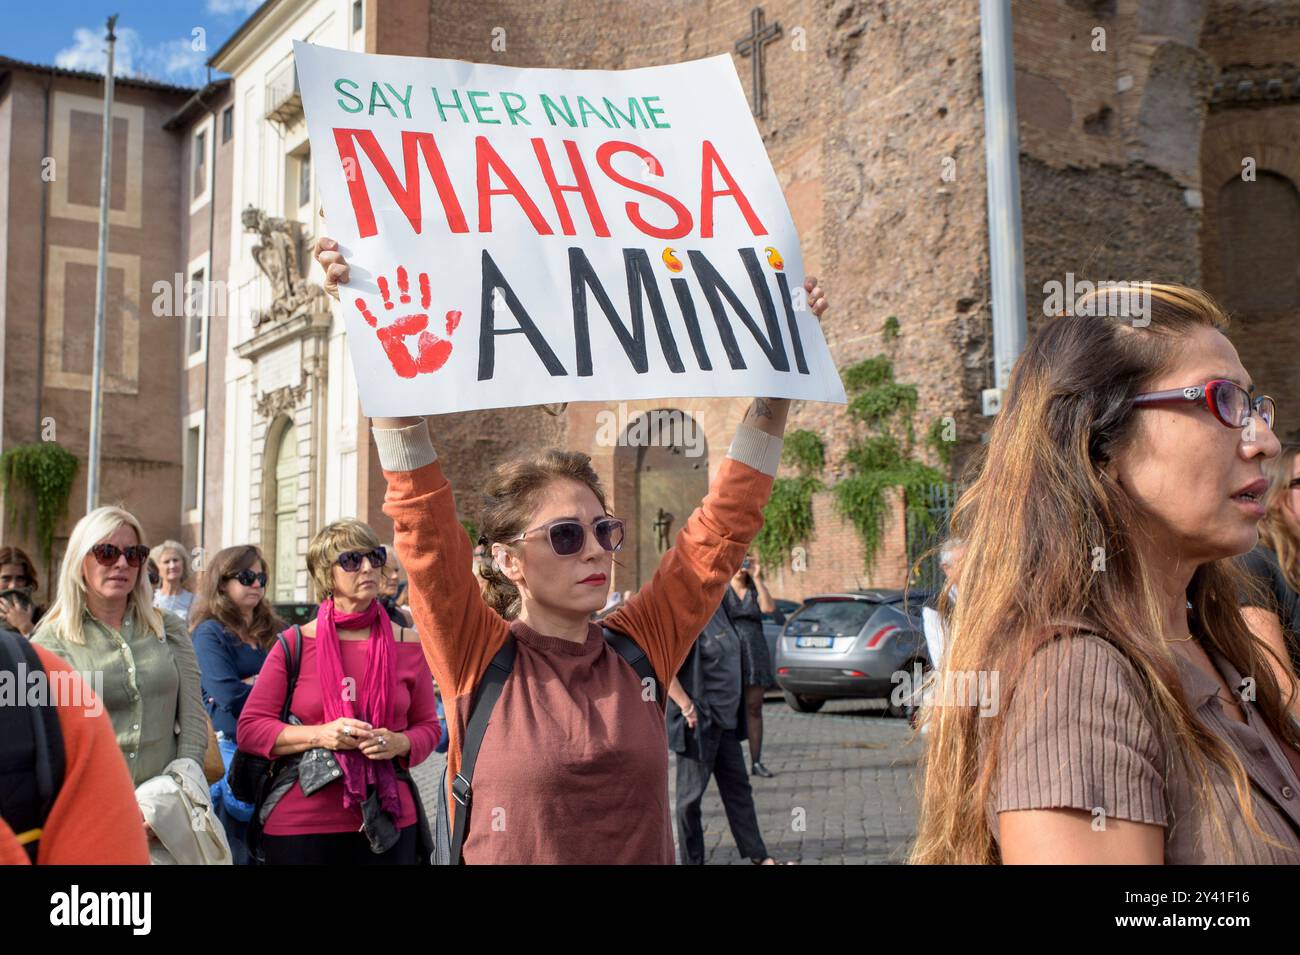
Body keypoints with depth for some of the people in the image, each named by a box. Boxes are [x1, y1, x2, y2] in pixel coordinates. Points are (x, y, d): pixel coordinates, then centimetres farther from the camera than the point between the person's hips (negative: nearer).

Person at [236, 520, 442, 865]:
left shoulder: (407, 645, 4)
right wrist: (319, 735, -15)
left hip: (389, 820, 2)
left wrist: (400, 743, -12)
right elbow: (249, 728, -2)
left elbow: (428, 727, 10)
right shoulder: (295, 645, -1)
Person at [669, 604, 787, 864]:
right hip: (699, 720, -9)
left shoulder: (718, 607, 6)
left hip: (725, 718, 9)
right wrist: (687, 707, -22)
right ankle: (692, 860, 19)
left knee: (738, 788, 15)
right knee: (691, 793, 6)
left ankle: (757, 855, 24)